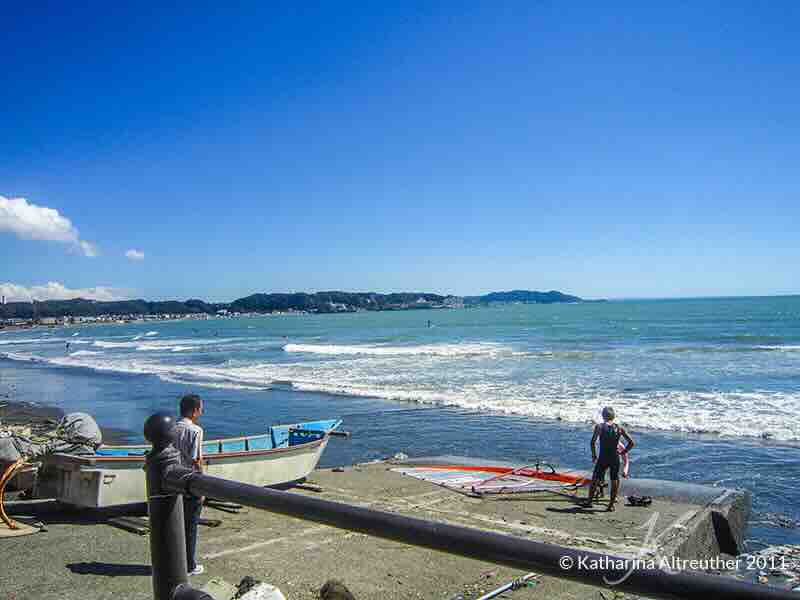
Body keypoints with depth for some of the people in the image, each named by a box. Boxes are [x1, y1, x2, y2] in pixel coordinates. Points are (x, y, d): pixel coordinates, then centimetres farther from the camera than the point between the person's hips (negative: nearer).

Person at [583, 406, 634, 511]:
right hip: (615, 459, 1)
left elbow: (592, 442, -7)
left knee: (595, 480, 15)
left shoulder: (599, 427, -2)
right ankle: (611, 505, 15)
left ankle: (589, 501, 22)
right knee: (614, 481, 14)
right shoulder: (620, 428, 2)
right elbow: (631, 443, 1)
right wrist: (623, 452, 11)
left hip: (602, 458, -1)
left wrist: (594, 455, 5)